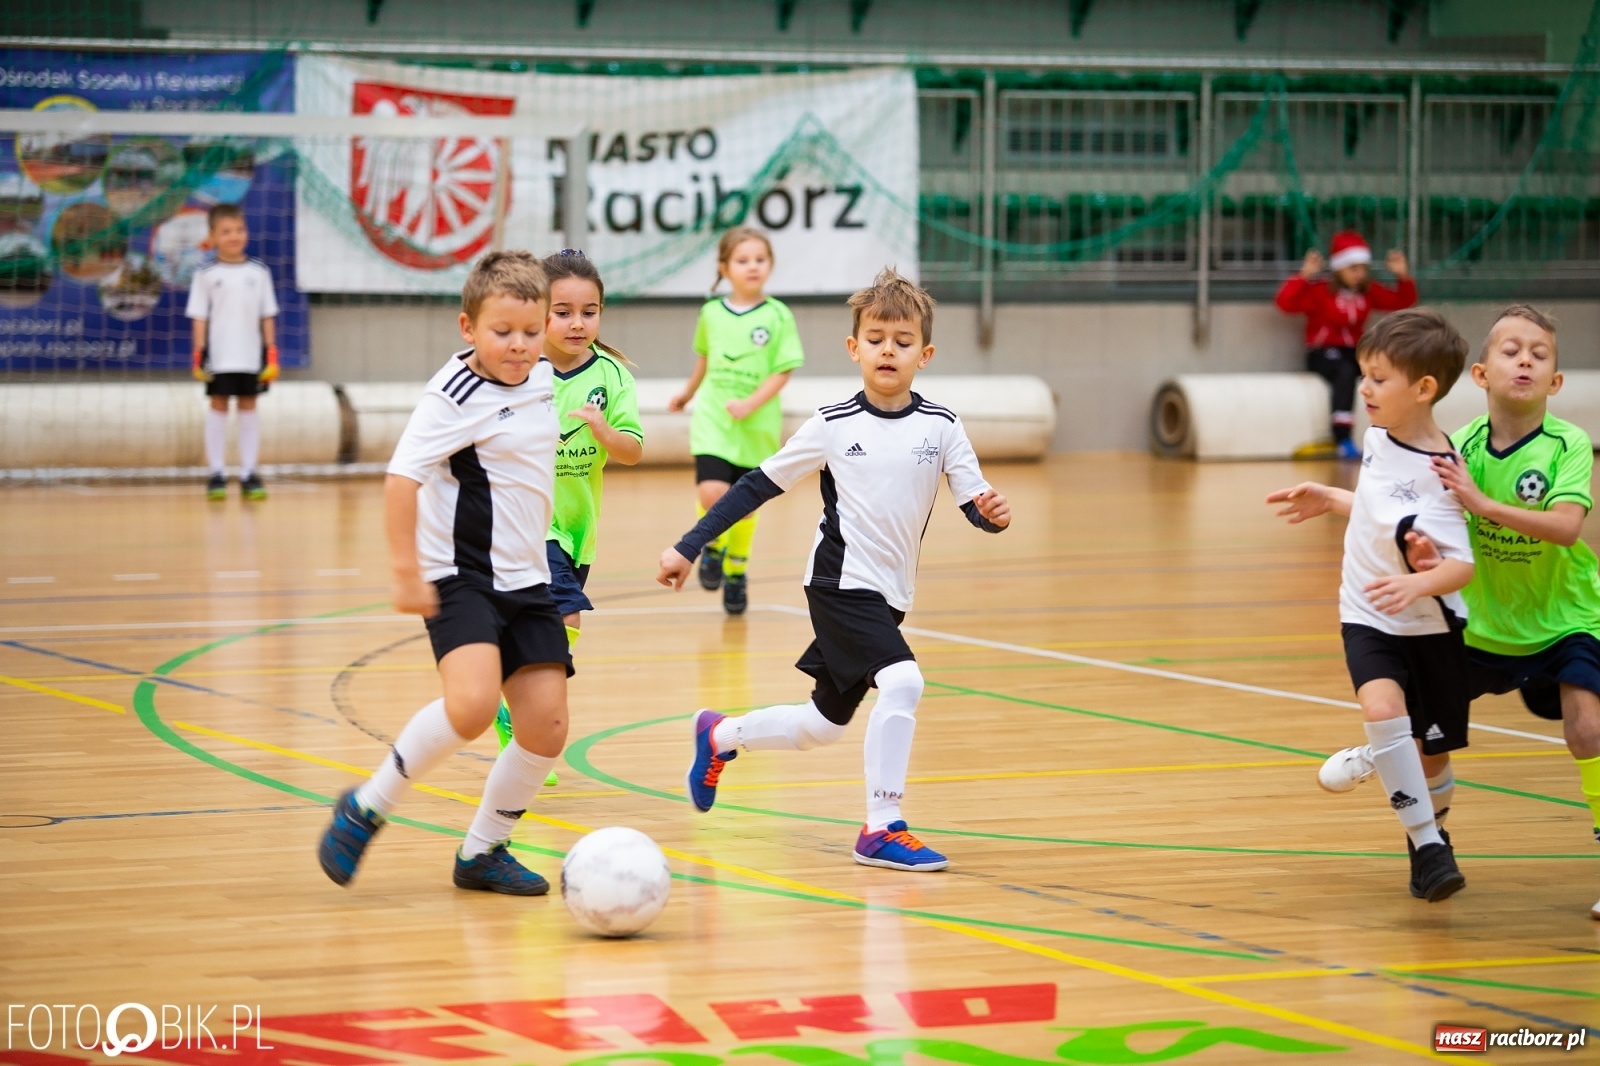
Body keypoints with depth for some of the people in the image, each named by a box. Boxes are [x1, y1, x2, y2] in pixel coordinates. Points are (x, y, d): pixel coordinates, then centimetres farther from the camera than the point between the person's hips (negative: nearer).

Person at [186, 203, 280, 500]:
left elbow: (267, 315, 6)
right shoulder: (206, 275, -1)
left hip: (251, 355, 2)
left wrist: (271, 353, 2)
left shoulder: (259, 272, 4)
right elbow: (199, 316, -1)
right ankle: (217, 473, 6)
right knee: (218, 406, 2)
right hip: (219, 356, -2)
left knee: (248, 406, 5)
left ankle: (249, 473, 9)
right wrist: (199, 353, -7)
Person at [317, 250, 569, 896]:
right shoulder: (456, 396, -15)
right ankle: (367, 809, -6)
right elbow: (401, 477, -21)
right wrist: (406, 570, -24)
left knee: (547, 725, -1)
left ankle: (482, 851, 18)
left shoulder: (542, 378, 8)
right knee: (471, 705, -27)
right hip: (461, 576, -7)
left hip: (526, 579, 7)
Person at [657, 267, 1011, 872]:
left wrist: (992, 513, -27)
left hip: (888, 596, 5)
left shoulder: (940, 427, 0)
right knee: (901, 681, -26)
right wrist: (688, 547, -1)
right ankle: (882, 828, -18)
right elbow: (759, 486, 0)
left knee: (822, 726, 16)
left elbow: (976, 504, -2)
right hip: (840, 582, -5)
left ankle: (719, 737, 43)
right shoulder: (833, 426, -7)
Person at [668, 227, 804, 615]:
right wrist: (688, 392, 33)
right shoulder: (711, 313, 2)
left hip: (756, 426, -1)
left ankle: (736, 573, 28)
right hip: (712, 419, 1)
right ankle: (713, 548, 13)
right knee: (712, 494, -17)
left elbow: (782, 371, -8)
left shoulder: (778, 316, -6)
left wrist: (750, 404, -20)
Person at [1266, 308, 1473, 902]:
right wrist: (1329, 501, 12)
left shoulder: (1434, 472, -24)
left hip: (1430, 626, -4)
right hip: (1369, 620, 4)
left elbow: (1461, 565, -30)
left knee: (1431, 755, 9)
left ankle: (1428, 833, 41)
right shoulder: (1380, 436, -3)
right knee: (1383, 707, -25)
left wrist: (1419, 583, -47)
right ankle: (1427, 846, -20)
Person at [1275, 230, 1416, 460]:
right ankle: (1343, 440, -46)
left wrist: (1403, 276, -3)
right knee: (1345, 372, -40)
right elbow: (1285, 303, -17)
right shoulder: (1319, 291, -5)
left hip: (1355, 352, 5)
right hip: (1323, 353, -5)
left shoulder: (1369, 292, 11)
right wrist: (1304, 276, -26)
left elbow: (1403, 301, 14)